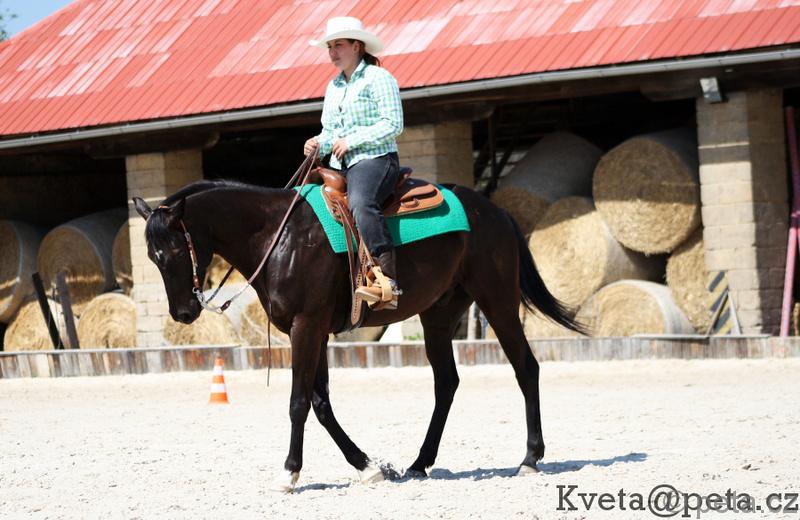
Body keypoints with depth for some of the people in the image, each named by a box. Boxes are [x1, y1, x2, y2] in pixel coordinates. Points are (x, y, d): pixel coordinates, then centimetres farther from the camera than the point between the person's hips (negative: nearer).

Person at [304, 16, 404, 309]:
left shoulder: (377, 78, -4)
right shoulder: (333, 87, 21)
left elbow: (393, 124, -12)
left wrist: (351, 141, -16)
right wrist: (319, 144, 3)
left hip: (375, 160, -9)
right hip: (340, 166, 9)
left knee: (360, 204, -38)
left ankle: (388, 280, -45)